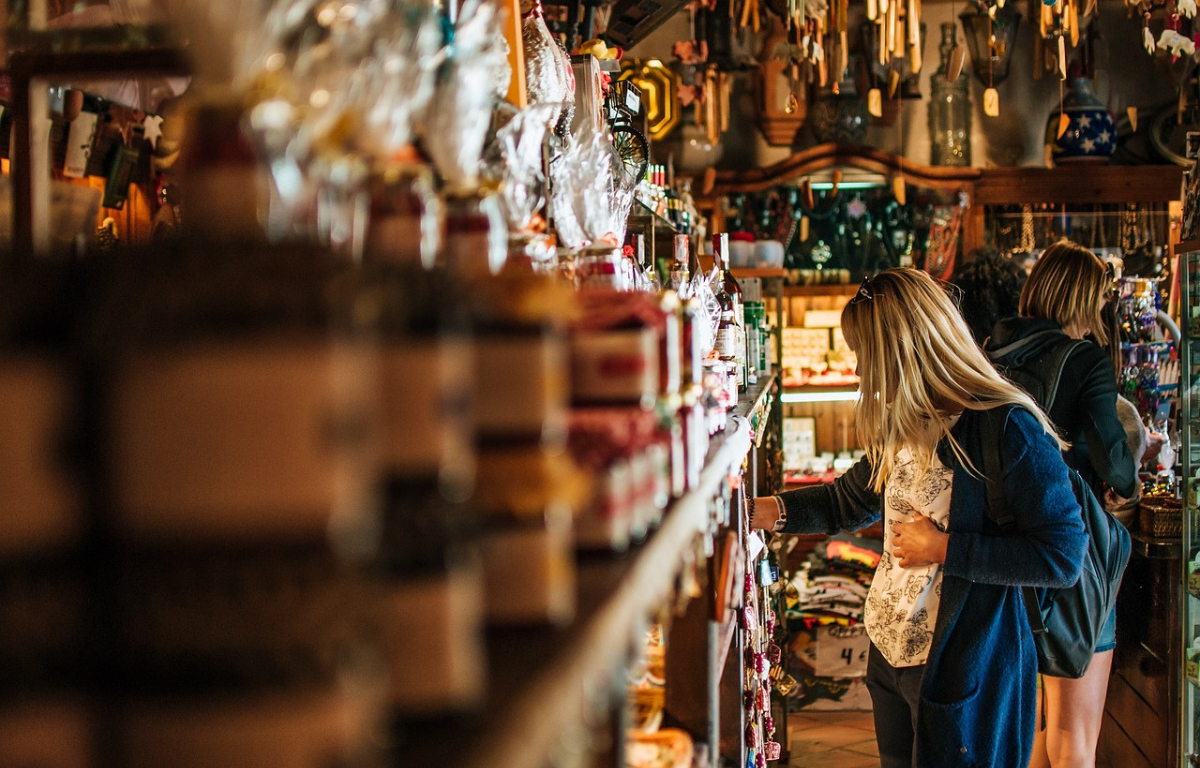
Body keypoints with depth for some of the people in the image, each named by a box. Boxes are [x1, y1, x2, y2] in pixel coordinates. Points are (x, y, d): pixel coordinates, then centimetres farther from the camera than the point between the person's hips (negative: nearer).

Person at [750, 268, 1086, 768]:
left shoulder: (1009, 428, -20)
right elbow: (848, 502, 19)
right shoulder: (903, 428, 6)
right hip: (891, 655, 8)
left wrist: (942, 548, -20)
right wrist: (753, 511, 8)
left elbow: (1063, 558, -23)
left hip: (967, 671, -8)